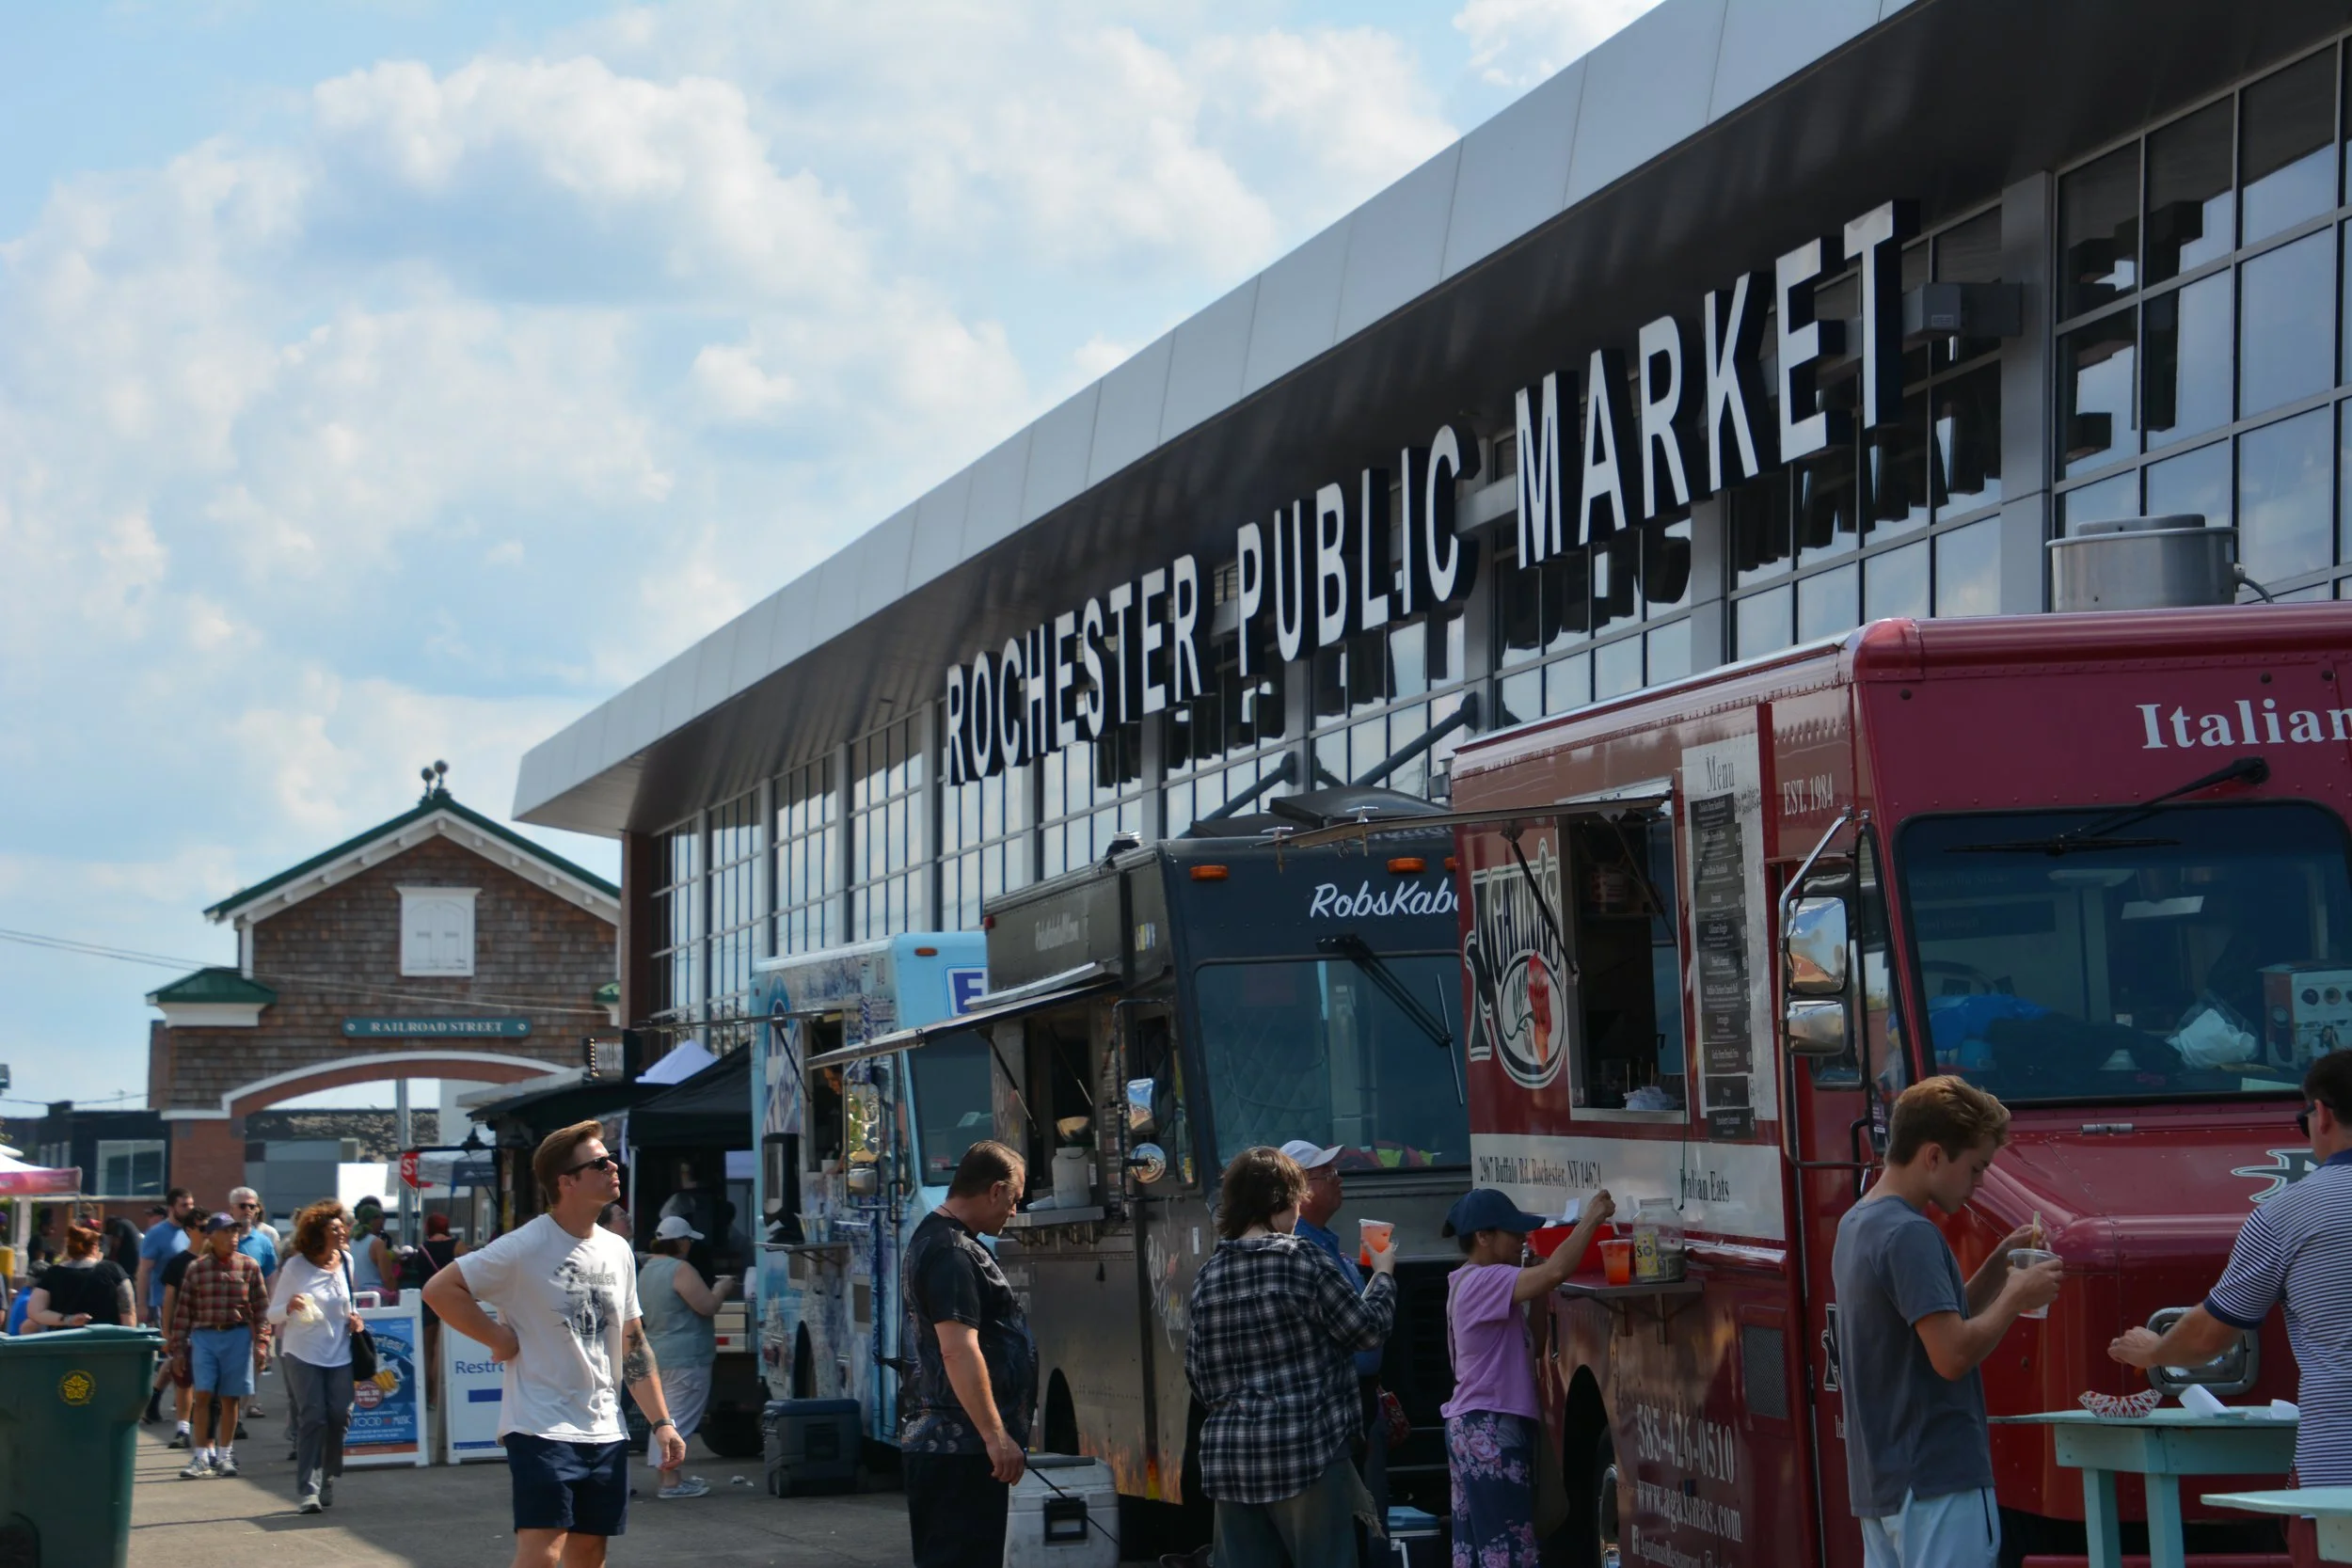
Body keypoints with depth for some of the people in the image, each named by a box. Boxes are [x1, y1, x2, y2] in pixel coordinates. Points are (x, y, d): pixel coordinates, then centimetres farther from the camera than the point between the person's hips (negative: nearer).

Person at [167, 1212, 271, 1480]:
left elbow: (261, 1306, 3)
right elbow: (183, 1308, 4)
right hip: (203, 1336, 0)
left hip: (237, 1336, 0)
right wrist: (178, 1347, 3)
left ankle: (224, 1455, 16)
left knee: (229, 1399, 6)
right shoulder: (196, 1268, 3)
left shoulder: (249, 1266, 2)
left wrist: (261, 1340, -4)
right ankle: (200, 1457, -4)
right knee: (202, 1395, -7)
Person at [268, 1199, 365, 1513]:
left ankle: (327, 1481, 16)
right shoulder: (296, 1266, -4)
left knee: (339, 1417, -3)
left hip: (339, 1353, 4)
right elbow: (273, 1314, -1)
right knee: (312, 1419, -11)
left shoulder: (345, 1264, 8)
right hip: (303, 1353, -4)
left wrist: (354, 1318, 3)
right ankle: (307, 1490, -11)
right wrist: (289, 1308, -22)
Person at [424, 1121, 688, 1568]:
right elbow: (440, 1289, -13)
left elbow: (633, 1346, 16)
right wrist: (500, 1339, -12)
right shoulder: (525, 1247, -11)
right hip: (541, 1427, -7)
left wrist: (661, 1422, 10)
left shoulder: (617, 1251, 10)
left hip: (605, 1432, 7)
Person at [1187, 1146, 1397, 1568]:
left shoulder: (1209, 1275, 8)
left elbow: (1196, 1370, 12)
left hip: (1230, 1455, 5)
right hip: (1304, 1450, -5)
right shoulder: (1301, 1260, -8)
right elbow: (1368, 1328, 1)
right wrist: (1383, 1273, 18)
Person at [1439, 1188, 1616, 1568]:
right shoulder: (1483, 1282, -18)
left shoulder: (1479, 1283, 15)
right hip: (1490, 1430, -11)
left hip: (1477, 1428, 11)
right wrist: (1590, 1219, -21)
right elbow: (1556, 1271, -30)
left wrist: (1539, 1292, 4)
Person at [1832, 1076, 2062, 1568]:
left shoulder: (1856, 1226, 15)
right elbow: (1952, 1354, -21)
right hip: (1938, 1481, -10)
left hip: (1879, 1478, 10)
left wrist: (1999, 1265, 11)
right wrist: (2017, 1296, -8)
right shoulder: (1910, 1236, -16)